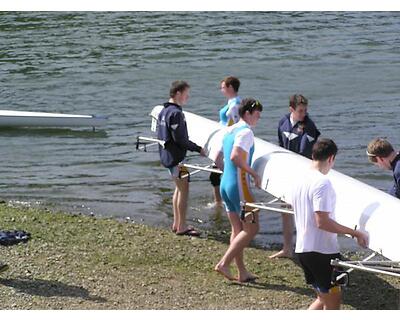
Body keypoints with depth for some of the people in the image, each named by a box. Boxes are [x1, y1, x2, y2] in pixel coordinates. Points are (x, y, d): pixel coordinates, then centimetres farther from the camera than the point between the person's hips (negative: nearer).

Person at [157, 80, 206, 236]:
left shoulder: (163, 111, 11)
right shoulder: (176, 113, -20)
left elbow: (160, 134, 17)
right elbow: (180, 138, -23)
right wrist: (198, 149, -14)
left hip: (167, 156, 10)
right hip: (177, 157, -10)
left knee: (179, 188, 18)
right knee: (183, 190, -3)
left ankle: (176, 224, 24)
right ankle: (182, 227, 0)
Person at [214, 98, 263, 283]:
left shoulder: (229, 131, 15)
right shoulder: (246, 131, -13)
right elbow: (235, 157, -27)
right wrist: (254, 174, -20)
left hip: (225, 183, 9)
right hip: (239, 186, -9)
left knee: (237, 229, 12)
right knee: (252, 228, -3)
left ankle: (242, 272, 13)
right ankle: (224, 263, -8)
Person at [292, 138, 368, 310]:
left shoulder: (300, 180, 10)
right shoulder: (322, 183, -18)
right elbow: (322, 221, -24)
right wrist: (355, 233, -18)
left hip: (302, 249, 9)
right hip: (322, 251, -9)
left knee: (324, 298, 19)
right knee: (333, 300, 3)